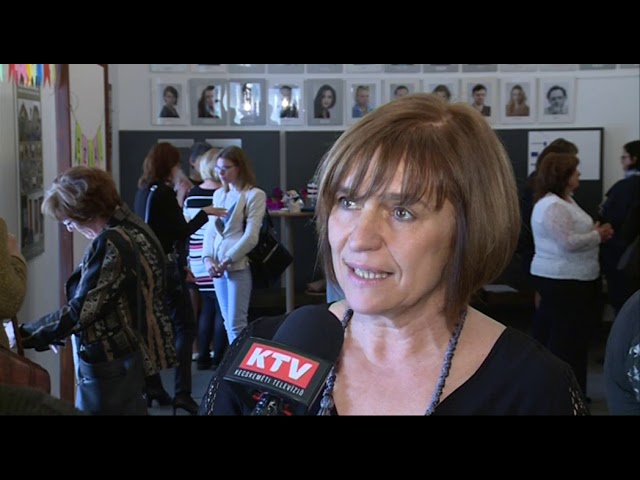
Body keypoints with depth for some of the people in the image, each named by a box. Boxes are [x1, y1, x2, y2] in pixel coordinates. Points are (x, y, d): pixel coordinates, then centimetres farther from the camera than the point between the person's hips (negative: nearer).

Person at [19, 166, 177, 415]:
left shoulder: (109, 243, -23)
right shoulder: (134, 228, 6)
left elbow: (80, 310, -23)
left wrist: (25, 336, -14)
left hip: (109, 362, -9)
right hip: (134, 352, 9)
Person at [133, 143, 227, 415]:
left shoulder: (144, 191, 9)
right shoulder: (164, 192, -15)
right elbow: (181, 232, -14)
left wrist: (179, 200, 17)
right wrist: (205, 214, -6)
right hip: (165, 265, -9)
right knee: (184, 327, -5)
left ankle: (153, 388, 20)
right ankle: (182, 392, -10)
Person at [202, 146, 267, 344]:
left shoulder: (255, 195, -5)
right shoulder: (219, 194, 13)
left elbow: (251, 237, -11)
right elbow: (210, 230, 11)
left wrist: (227, 261, -13)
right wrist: (208, 258, -5)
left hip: (239, 265, -6)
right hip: (216, 266, 6)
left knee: (236, 323, -7)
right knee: (228, 321, 9)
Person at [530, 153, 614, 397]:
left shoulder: (566, 200, 14)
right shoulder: (552, 206, -20)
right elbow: (568, 243, -26)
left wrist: (595, 231, 4)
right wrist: (598, 235, -13)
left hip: (571, 278, 11)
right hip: (562, 280, -11)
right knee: (566, 336, -3)